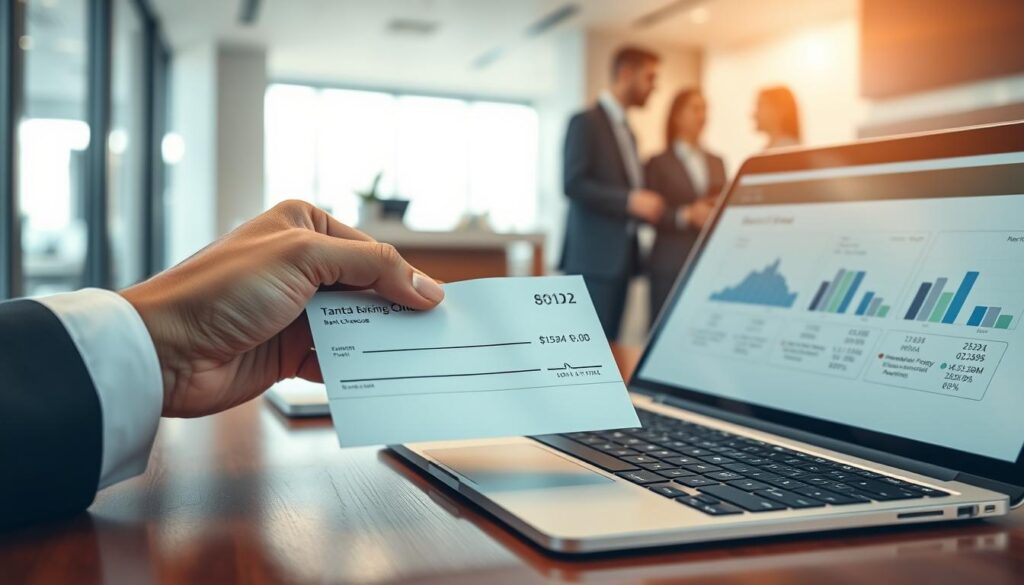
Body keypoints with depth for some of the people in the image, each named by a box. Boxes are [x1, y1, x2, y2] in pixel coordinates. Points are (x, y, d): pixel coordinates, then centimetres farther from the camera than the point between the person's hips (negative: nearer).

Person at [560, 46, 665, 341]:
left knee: (608, 342, 8)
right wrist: (630, 201, -22)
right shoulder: (586, 121, -6)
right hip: (593, 256, -9)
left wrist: (645, 206, 6)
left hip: (620, 255, 9)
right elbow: (574, 184, -17)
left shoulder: (626, 130, 21)